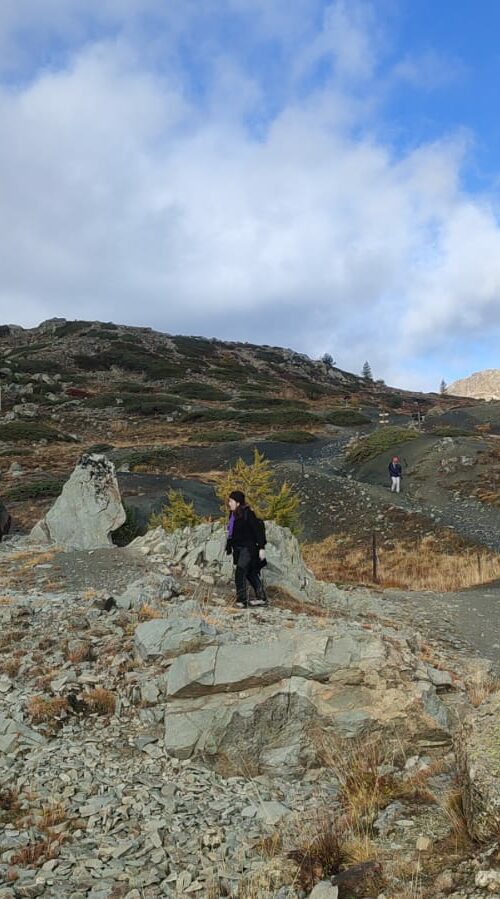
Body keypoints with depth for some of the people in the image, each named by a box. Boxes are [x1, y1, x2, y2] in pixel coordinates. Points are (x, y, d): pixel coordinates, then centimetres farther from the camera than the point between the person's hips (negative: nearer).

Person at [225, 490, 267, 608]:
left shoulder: (247, 513, -16)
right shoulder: (233, 514, 10)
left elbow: (258, 530, -16)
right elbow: (231, 532, 19)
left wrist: (261, 548, -18)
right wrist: (229, 547, 18)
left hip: (248, 548, -9)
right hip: (238, 549, 9)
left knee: (240, 574, -12)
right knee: (251, 574, 15)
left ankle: (241, 601, -5)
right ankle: (261, 598, 24)